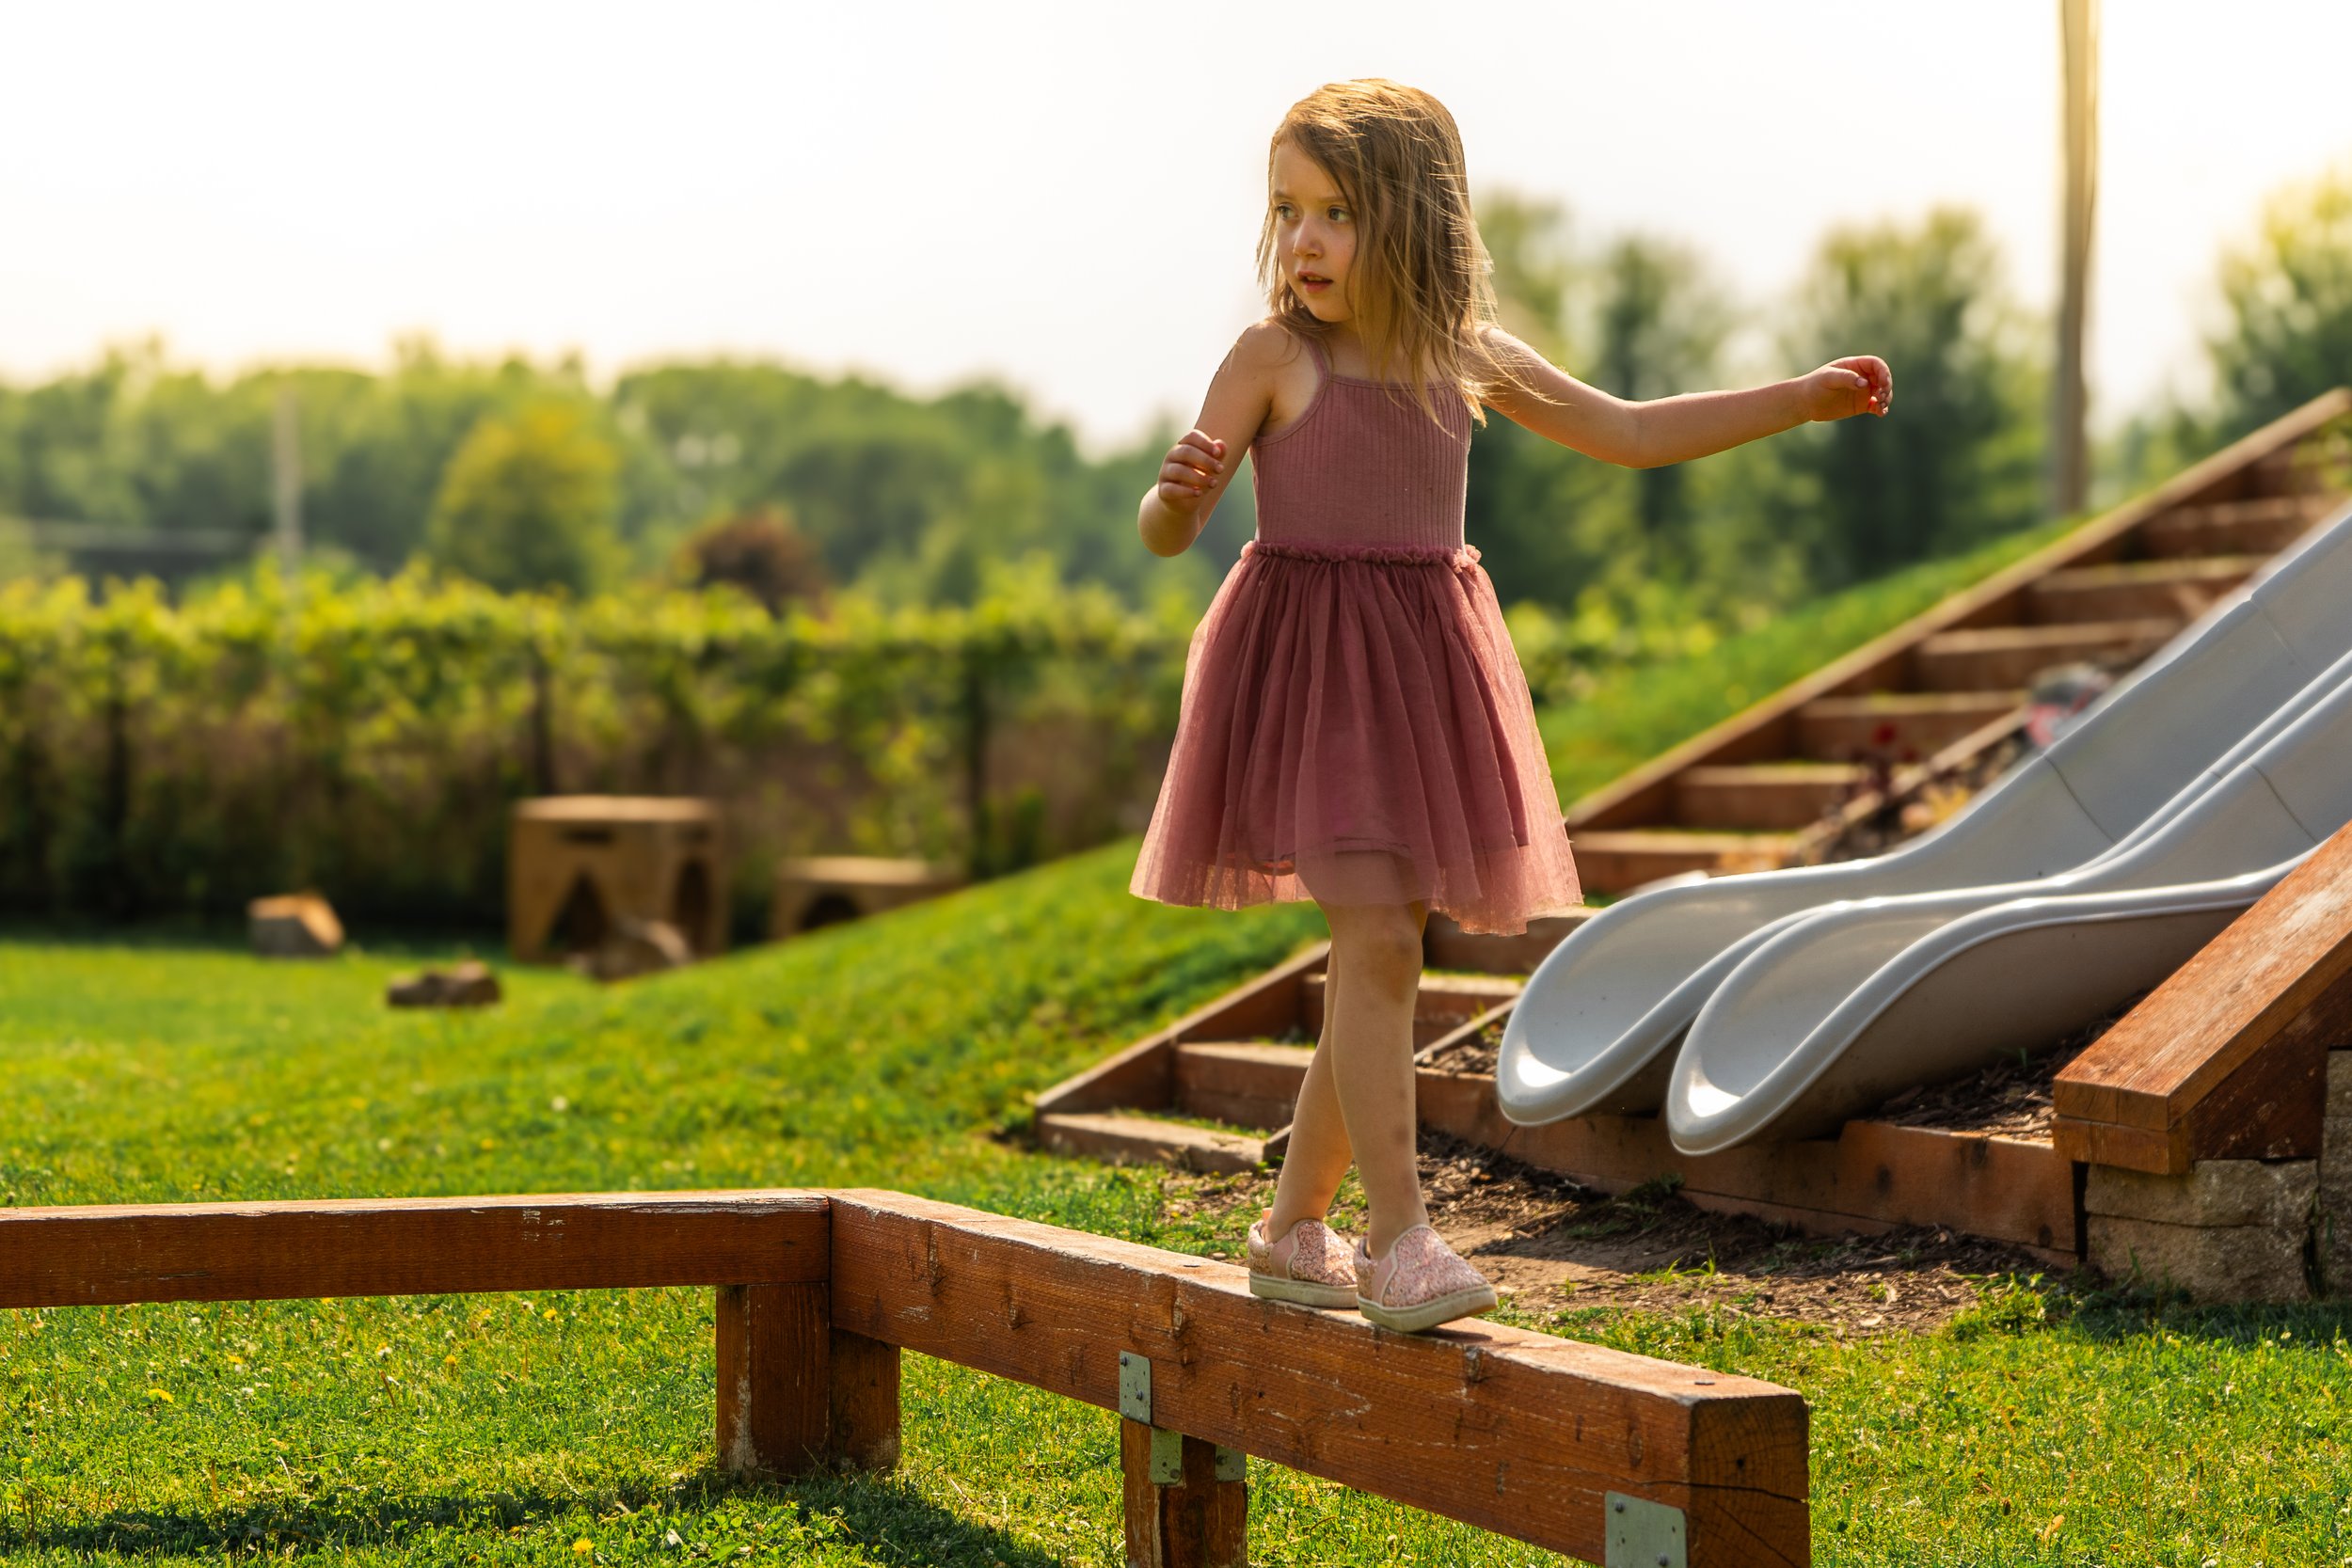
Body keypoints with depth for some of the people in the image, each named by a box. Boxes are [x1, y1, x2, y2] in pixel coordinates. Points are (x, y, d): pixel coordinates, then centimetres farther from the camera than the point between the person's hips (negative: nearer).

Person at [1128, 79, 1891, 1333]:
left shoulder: (1465, 357, 7)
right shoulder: (1275, 359, -6)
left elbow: (1627, 434, 18)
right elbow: (1164, 532, -10)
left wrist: (1800, 401, 16)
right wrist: (1181, 486, -34)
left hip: (1423, 665, 5)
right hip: (1310, 663, -5)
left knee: (1382, 963, 8)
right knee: (1376, 940, -16)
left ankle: (1294, 1229, 21)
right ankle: (1398, 1241, -13)